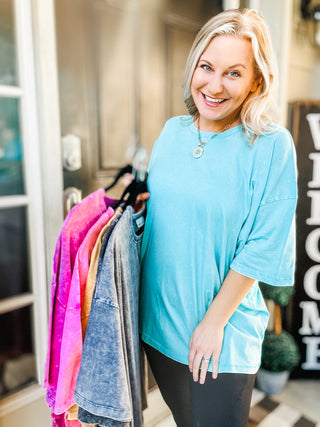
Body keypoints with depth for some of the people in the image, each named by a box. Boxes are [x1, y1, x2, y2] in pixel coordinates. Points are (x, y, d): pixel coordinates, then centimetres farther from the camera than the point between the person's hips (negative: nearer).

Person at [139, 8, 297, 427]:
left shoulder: (272, 145, -15)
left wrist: (214, 321, -14)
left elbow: (262, 247, -16)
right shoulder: (173, 130, 0)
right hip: (158, 315, 5)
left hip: (223, 331, -5)